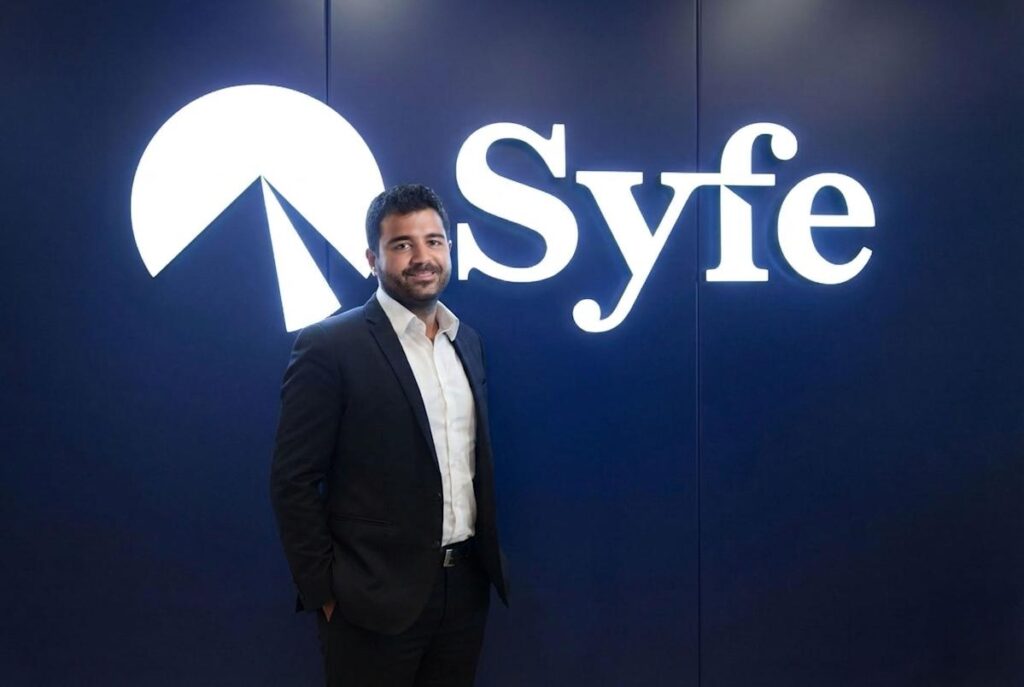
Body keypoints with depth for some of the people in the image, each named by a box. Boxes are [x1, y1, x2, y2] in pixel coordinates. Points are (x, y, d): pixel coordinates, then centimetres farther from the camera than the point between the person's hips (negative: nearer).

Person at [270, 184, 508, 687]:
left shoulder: (468, 342, 7)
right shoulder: (329, 346, -13)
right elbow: (293, 481, -12)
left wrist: (487, 558, 11)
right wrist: (325, 592, -10)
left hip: (466, 584, 6)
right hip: (376, 595, -5)